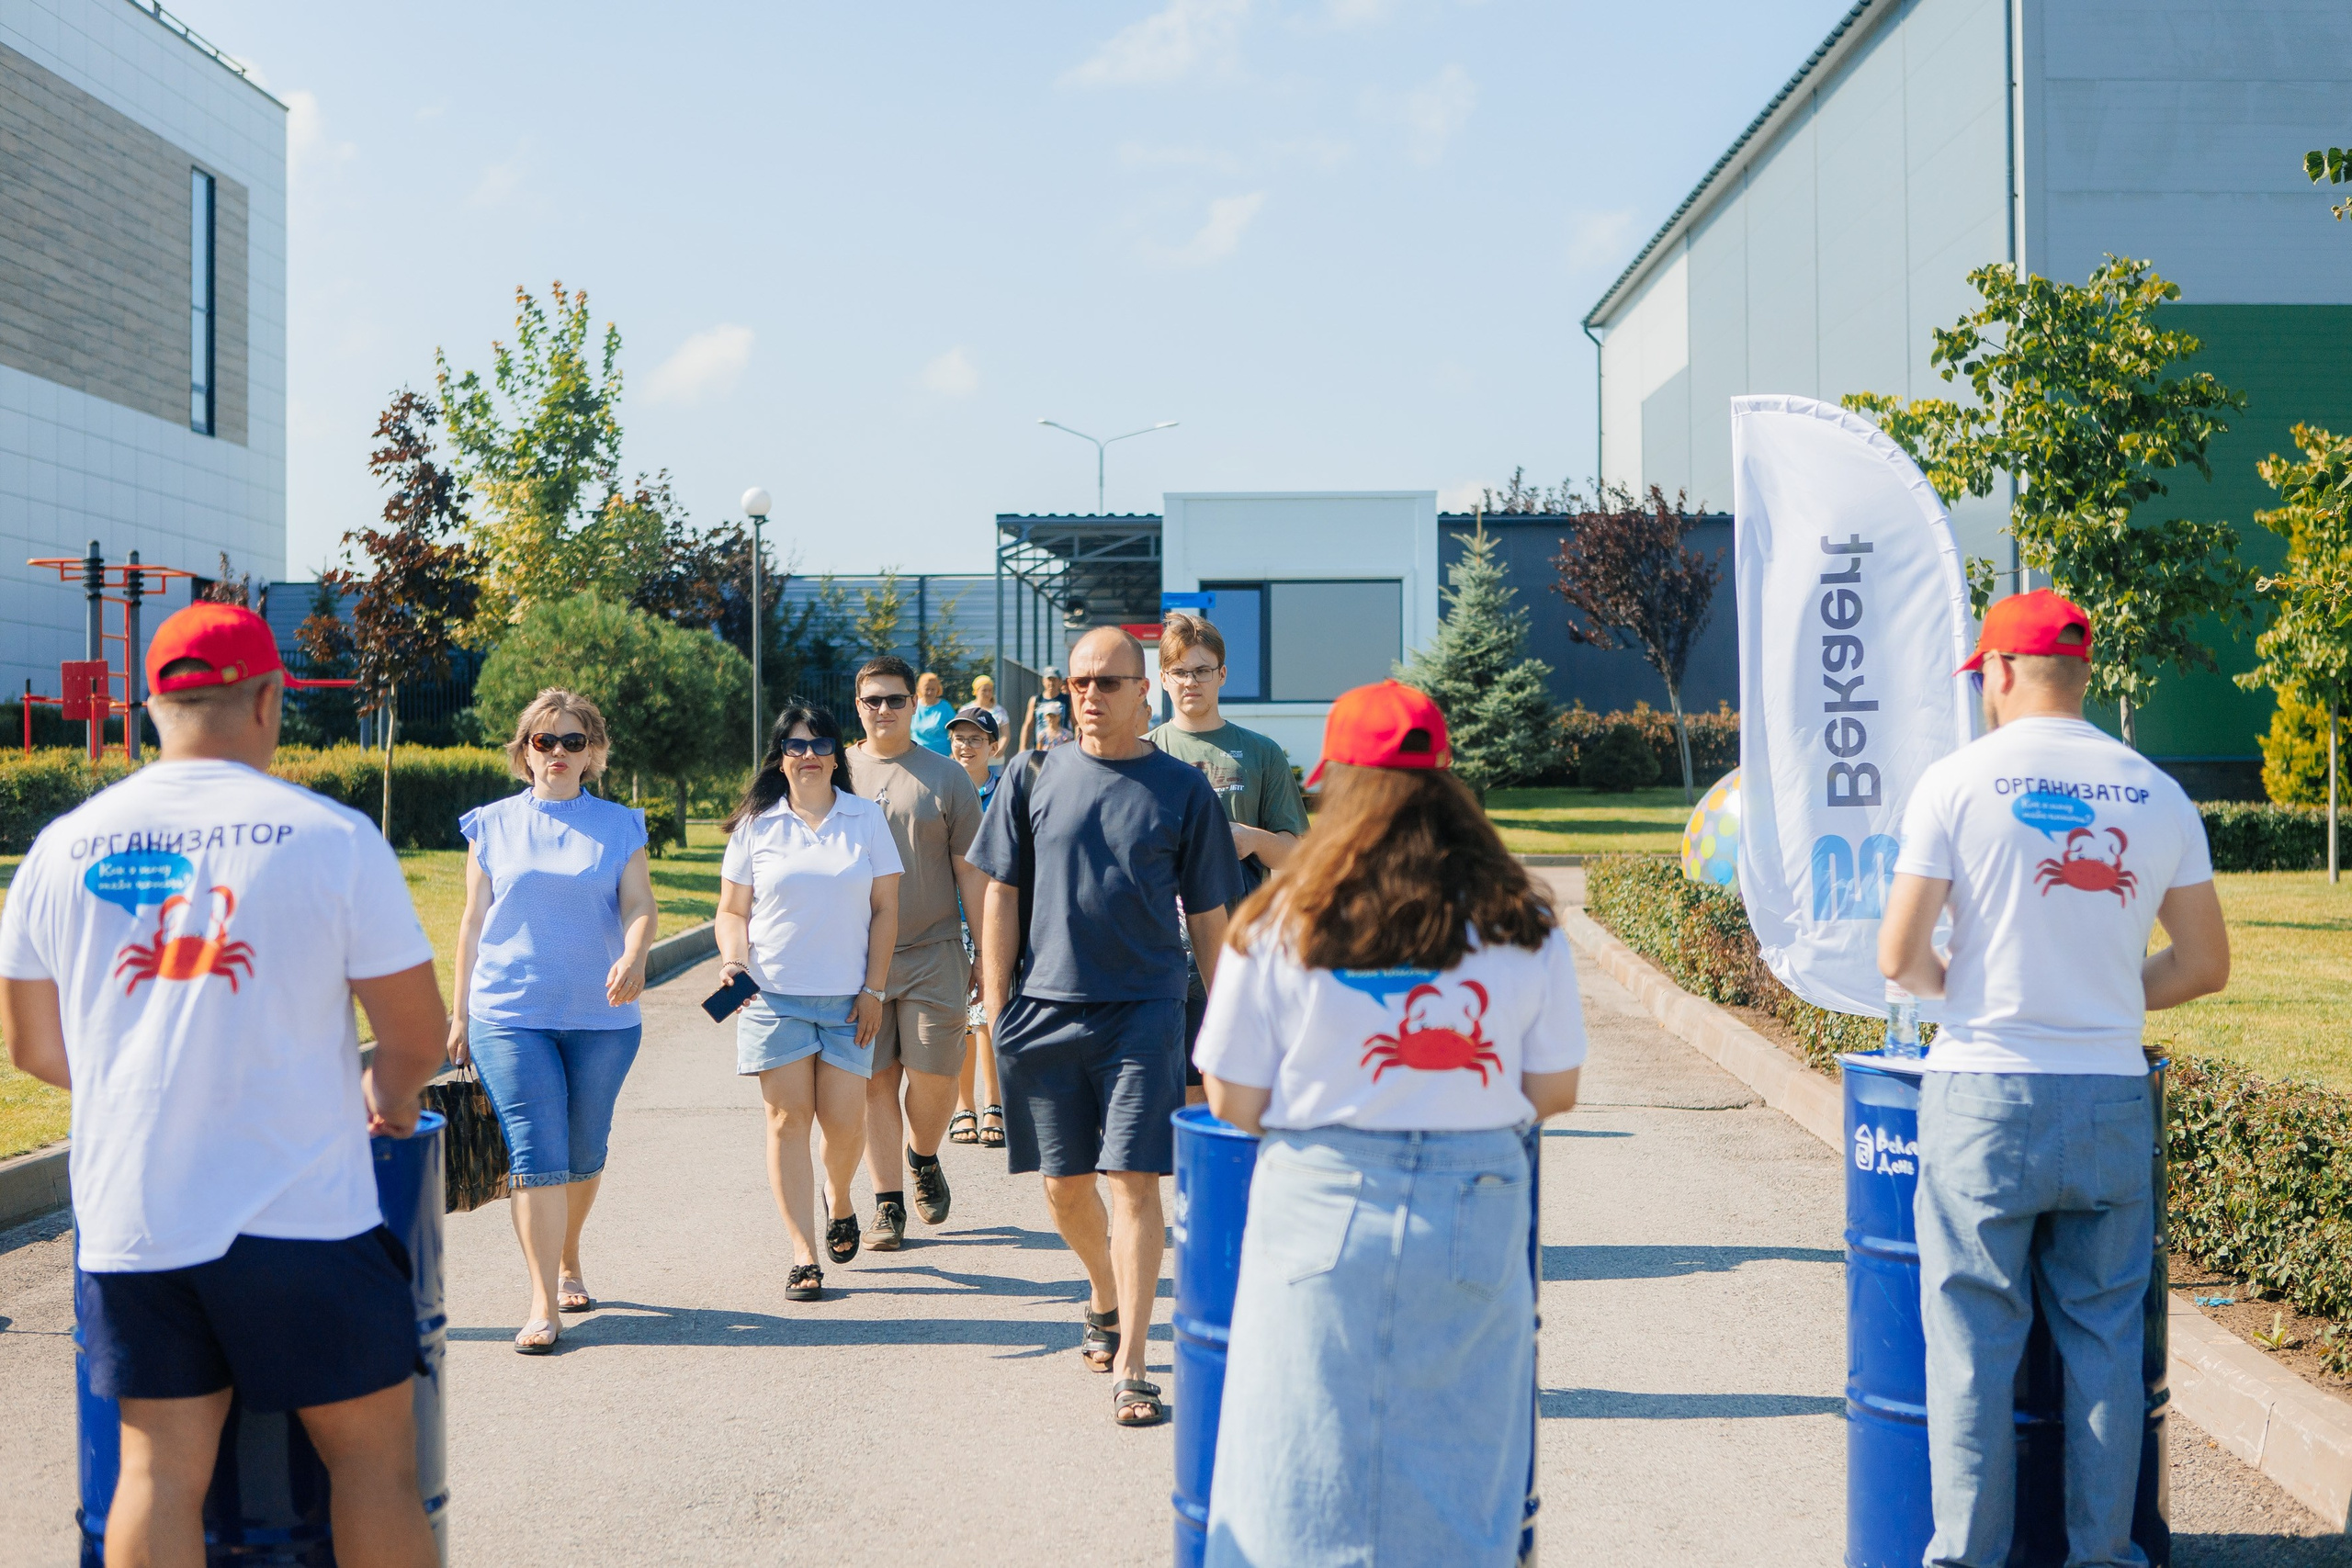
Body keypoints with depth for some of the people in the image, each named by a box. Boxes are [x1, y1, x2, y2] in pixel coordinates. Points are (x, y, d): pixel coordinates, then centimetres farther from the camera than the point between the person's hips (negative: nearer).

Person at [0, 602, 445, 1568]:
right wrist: (389, 1095, 19)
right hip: (299, 1216, -4)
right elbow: (418, 1037, -3)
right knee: (371, 1452, 8)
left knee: (160, 1468, 11)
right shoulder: (333, 836, -7)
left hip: (128, 1224, 4)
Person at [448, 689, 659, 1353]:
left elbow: (640, 904, -4)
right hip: (510, 1016, -1)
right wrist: (461, 1012, 10)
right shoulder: (493, 825, 8)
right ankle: (543, 1305, -8)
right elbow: (474, 920, 11)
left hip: (601, 1018, 1)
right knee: (536, 1154, -10)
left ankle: (568, 1262, 35)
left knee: (583, 1154, 10)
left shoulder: (619, 826, 7)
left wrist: (634, 957, -25)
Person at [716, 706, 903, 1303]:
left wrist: (873, 989, -1)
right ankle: (804, 1257, 1)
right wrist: (733, 960, -11)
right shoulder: (756, 825, 5)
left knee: (844, 1120, -3)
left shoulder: (867, 818, 6)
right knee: (788, 1119, -4)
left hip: (847, 999, 0)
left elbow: (885, 910, 5)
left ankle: (838, 1199, 31)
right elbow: (732, 911, 8)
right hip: (774, 994, 0)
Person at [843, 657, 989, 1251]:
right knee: (874, 1080, 2)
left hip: (933, 952, -1)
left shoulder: (947, 778, 4)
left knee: (934, 1077, -3)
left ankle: (924, 1159, 27)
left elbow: (971, 873, 4)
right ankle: (888, 1202, 12)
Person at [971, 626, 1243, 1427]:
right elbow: (1001, 898, 7)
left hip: (1144, 1011, -2)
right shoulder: (1033, 776, 6)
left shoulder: (1183, 790, 3)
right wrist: (997, 1012, 2)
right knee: (1064, 1185, 12)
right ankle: (1105, 1302, 39)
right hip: (1044, 1008, 2)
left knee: (1134, 1180, -8)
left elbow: (1209, 918, 7)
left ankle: (1130, 1368, -4)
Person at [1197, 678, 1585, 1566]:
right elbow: (1555, 1092, 6)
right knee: (1455, 1473, 12)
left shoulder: (1279, 926, -5)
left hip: (1323, 1208, -1)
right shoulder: (1522, 925, 0)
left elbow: (1233, 1104, -1)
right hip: (1475, 1216, 2)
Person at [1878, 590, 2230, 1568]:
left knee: (1974, 1346, 5)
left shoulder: (1958, 783, -5)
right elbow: (2206, 964, 7)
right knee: (2105, 1344, 11)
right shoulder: (2157, 794, 5)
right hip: (2112, 1102, 3)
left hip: (1985, 1093, -3)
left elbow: (1900, 959, -8)